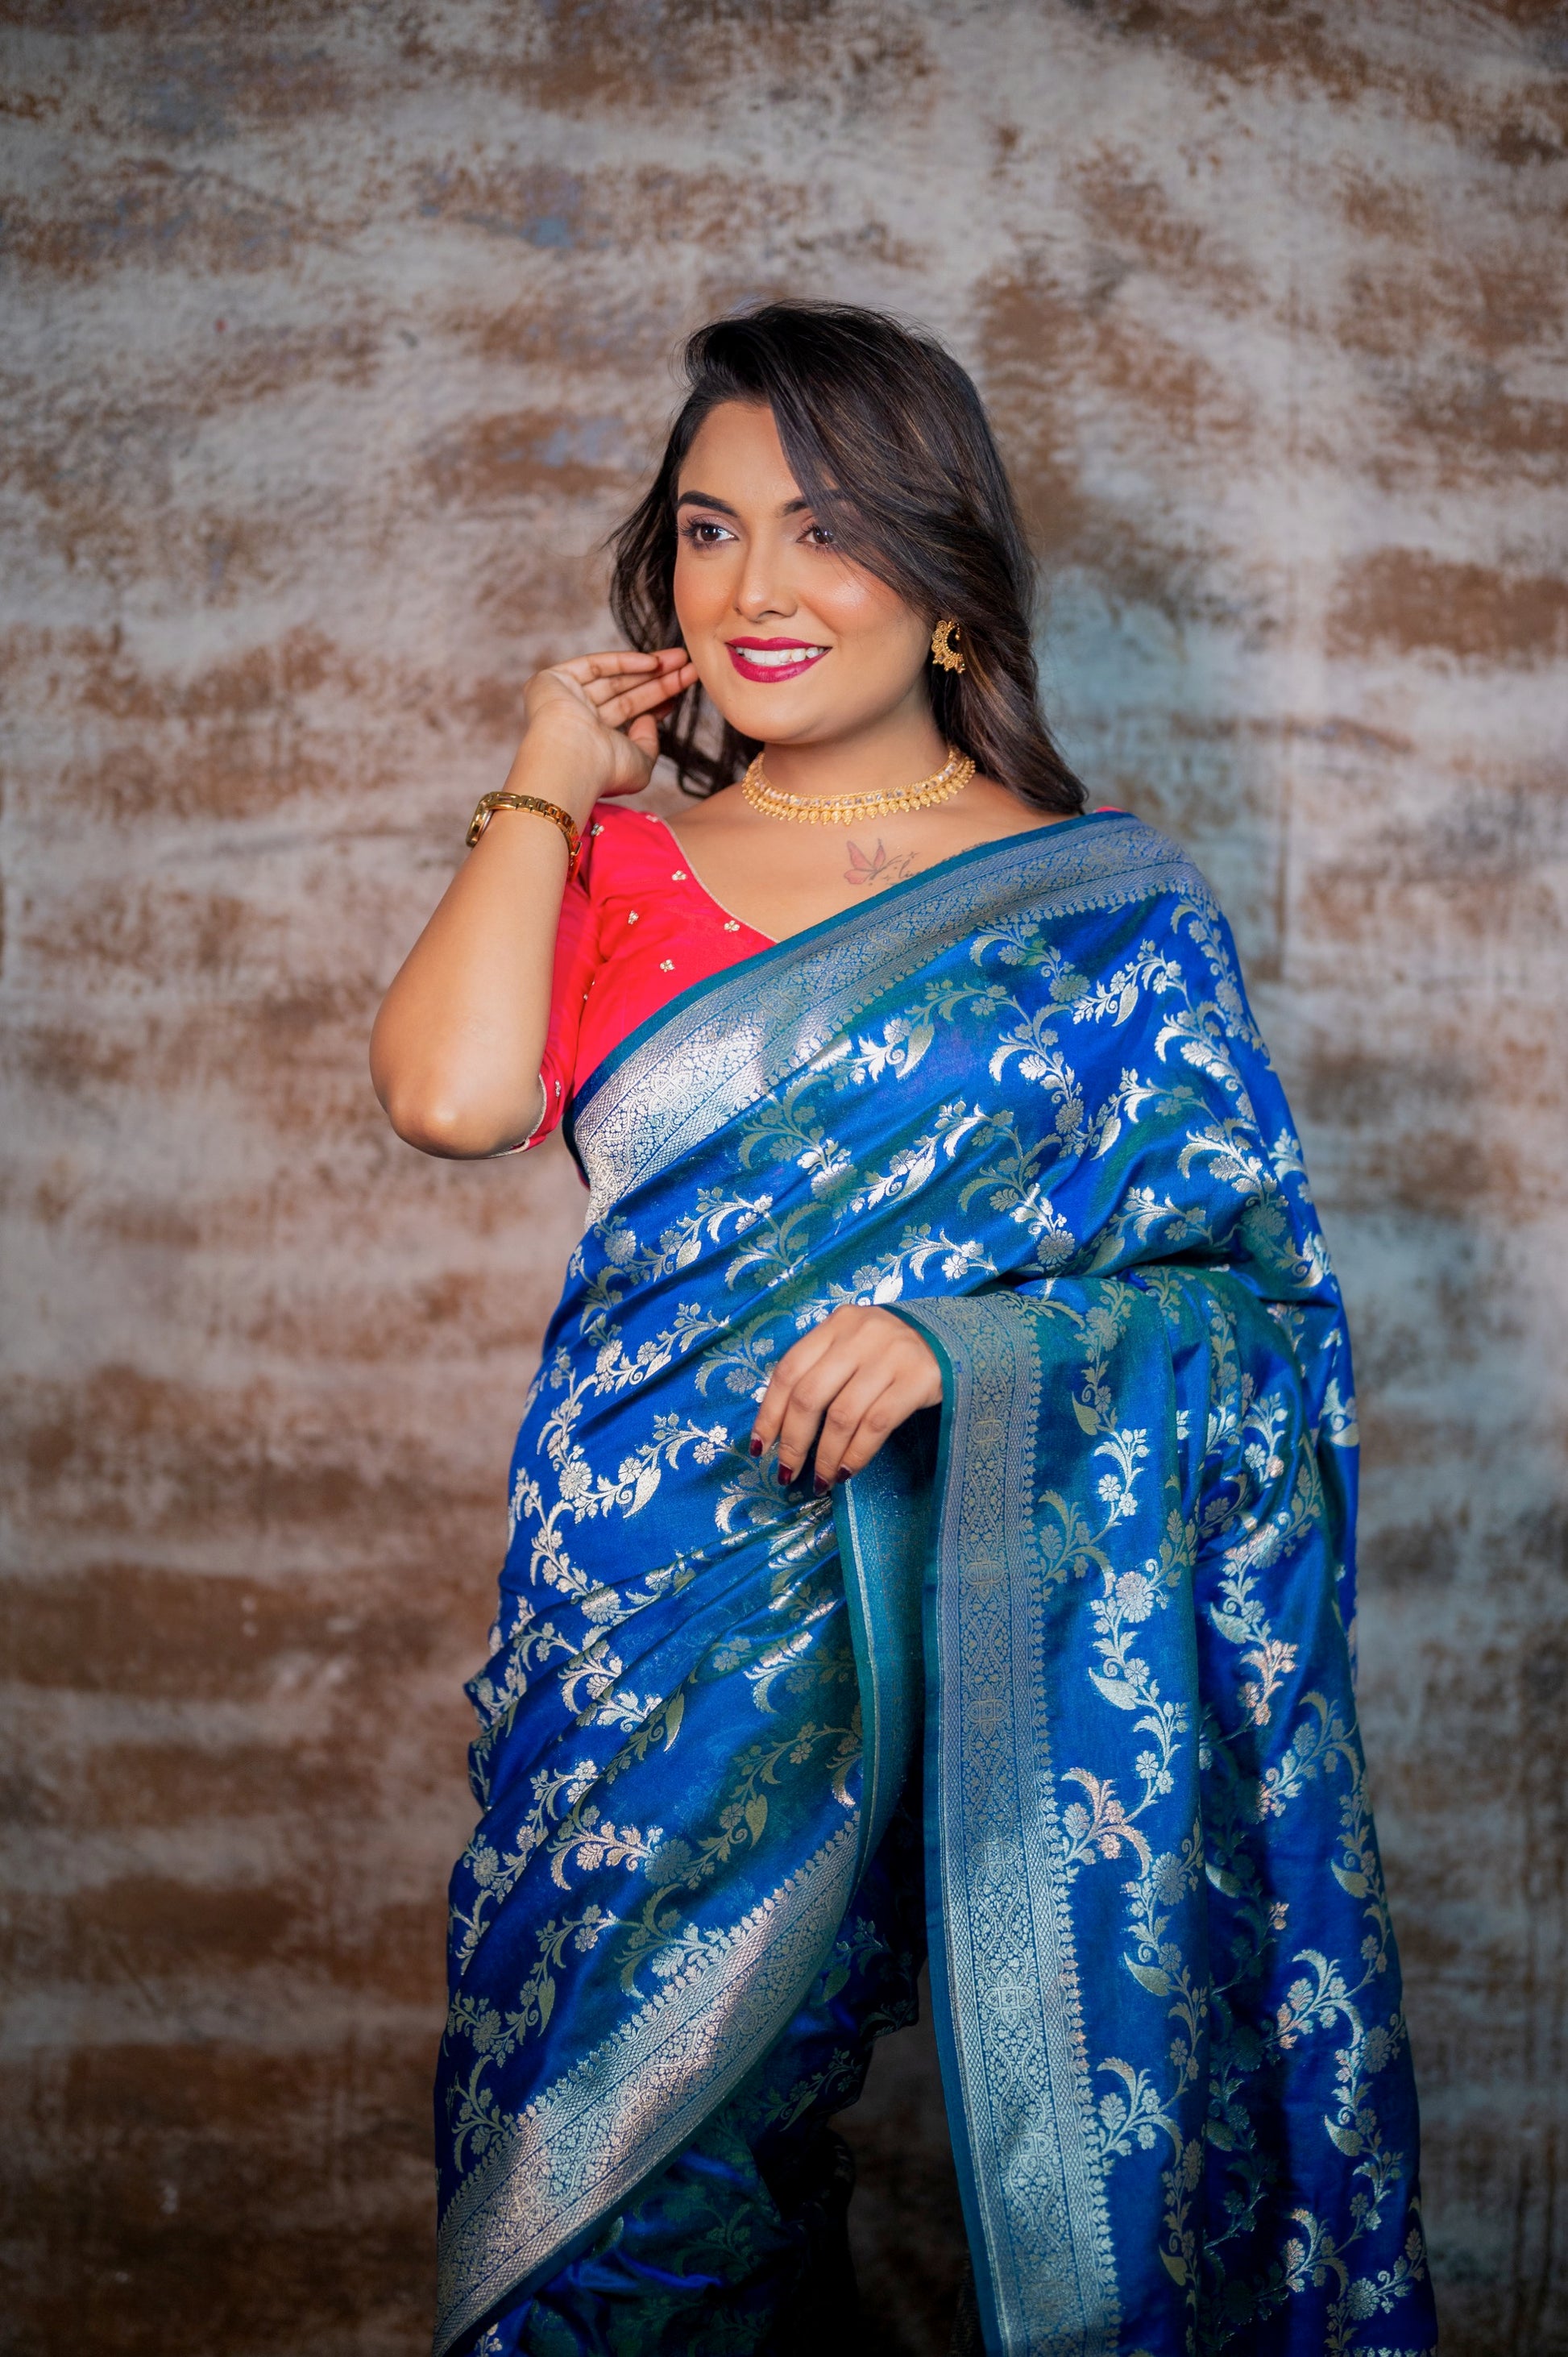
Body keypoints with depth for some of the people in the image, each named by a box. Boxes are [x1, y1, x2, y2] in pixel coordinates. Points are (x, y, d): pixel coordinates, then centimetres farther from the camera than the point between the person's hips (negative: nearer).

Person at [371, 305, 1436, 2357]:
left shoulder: (1106, 905, 3)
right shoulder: (616, 870, 9)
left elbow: (1259, 1302, -2)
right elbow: (453, 1091, -11)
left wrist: (961, 1346, -18)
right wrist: (546, 792, 2)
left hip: (1009, 1645, -1)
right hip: (673, 1633, 2)